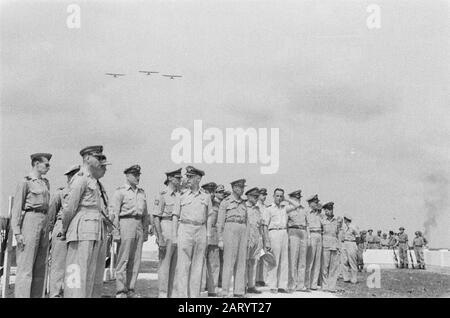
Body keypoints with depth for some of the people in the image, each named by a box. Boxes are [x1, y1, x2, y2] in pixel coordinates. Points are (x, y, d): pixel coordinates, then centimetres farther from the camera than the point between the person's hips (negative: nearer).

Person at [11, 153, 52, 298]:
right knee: (25, 266, -10)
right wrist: (17, 233, -15)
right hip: (29, 222, -7)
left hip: (44, 224, 7)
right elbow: (17, 208, -7)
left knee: (40, 267, 5)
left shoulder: (45, 183, 18)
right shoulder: (25, 182, -4)